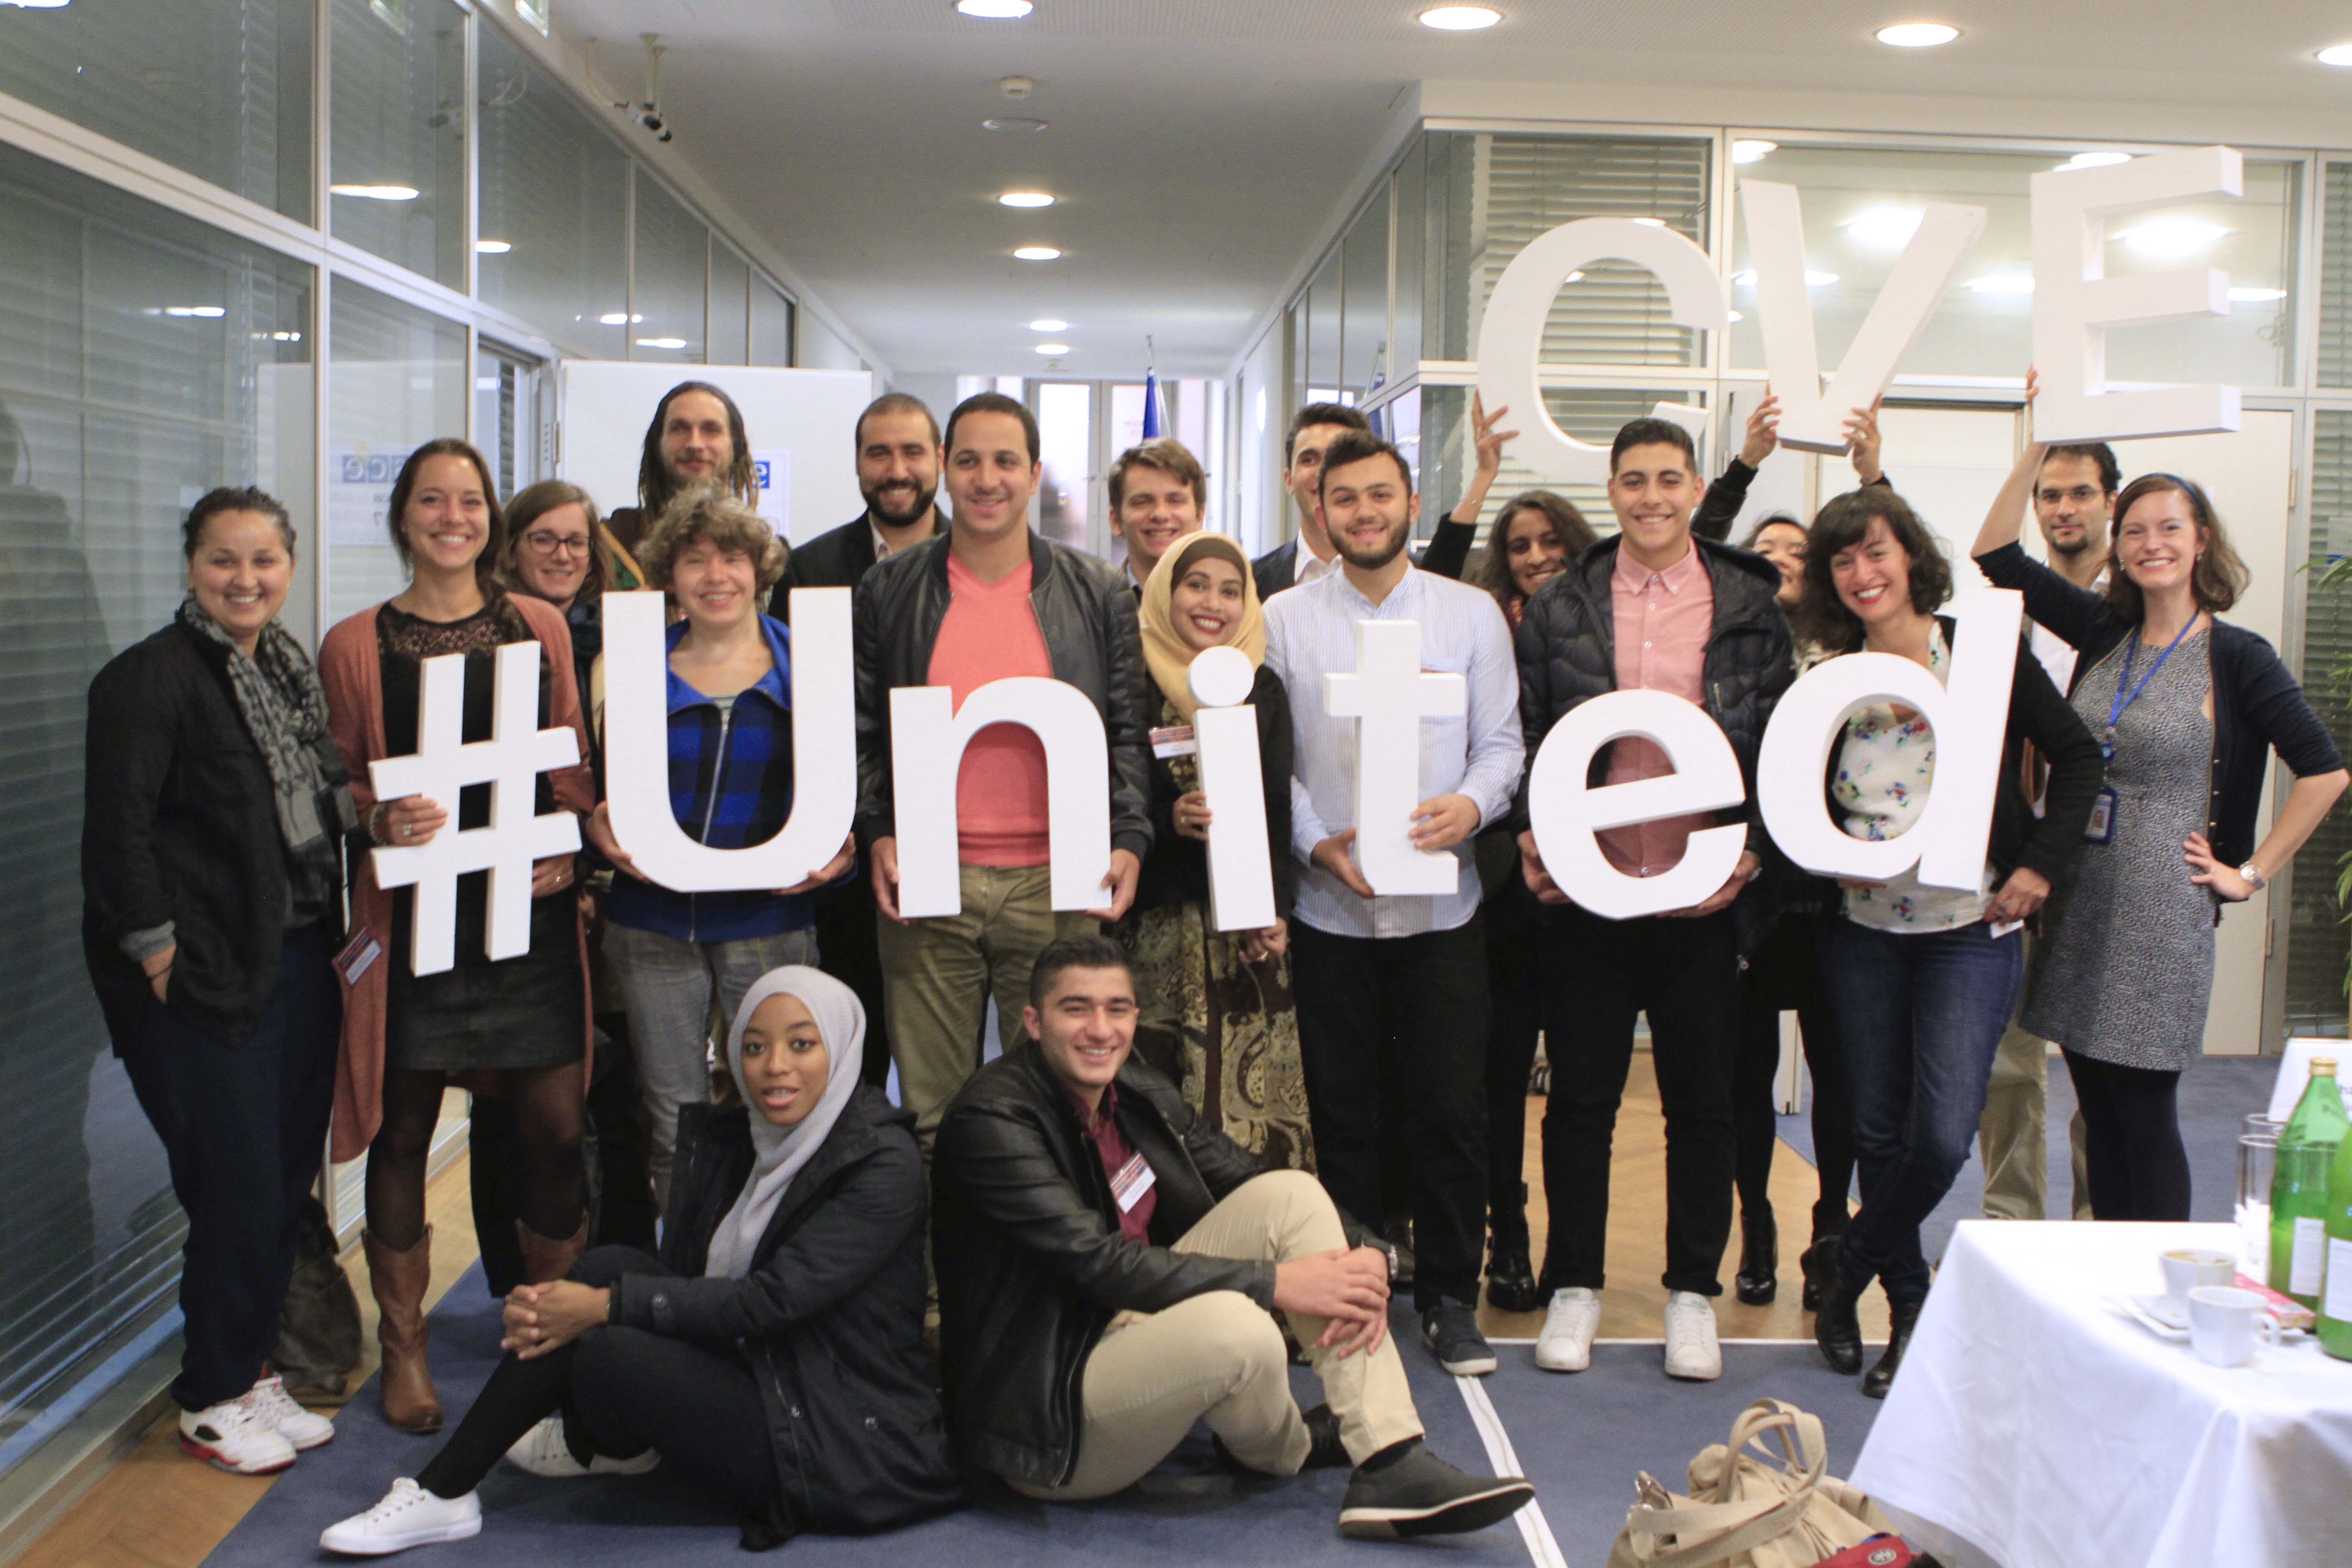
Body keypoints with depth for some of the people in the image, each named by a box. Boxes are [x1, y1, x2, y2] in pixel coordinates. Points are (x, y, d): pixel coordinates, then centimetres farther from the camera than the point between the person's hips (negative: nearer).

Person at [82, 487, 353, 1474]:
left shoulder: (293, 668, 13)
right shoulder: (148, 679, -11)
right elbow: (118, 829, -15)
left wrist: (367, 803, 3)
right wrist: (157, 950, -16)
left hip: (302, 959, 8)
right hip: (206, 976, -7)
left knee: (287, 1182, 13)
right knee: (239, 1195, -1)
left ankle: (249, 1369, 29)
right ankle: (213, 1401, 16)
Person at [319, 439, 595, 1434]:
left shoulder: (539, 626, 9)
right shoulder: (356, 644, 4)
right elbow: (337, 786, 7)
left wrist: (567, 852, -4)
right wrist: (383, 821, -14)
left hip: (529, 905, 1)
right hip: (413, 910, -1)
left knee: (557, 1129, -1)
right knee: (403, 1130, 6)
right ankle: (403, 1346, 23)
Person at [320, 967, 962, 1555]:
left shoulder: (883, 1164, -15)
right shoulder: (729, 1139, 7)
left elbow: (773, 1300, -21)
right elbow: (682, 1277, 2)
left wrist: (606, 1306, -21)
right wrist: (557, 1308, -16)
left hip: (843, 1448, -7)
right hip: (755, 1378, 7)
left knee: (606, 1354, -21)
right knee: (608, 1267, -11)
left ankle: (445, 1493, 1)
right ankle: (601, 1443, 11)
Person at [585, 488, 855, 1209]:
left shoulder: (805, 668, 3)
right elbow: (602, 791, 13)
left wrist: (838, 852, -14)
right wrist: (602, 831, -9)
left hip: (771, 925, -1)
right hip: (654, 925, 1)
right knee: (674, 1124, 8)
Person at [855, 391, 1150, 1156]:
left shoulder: (1098, 592, 7)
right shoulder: (889, 589, 7)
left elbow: (1129, 730, 6)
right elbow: (860, 728, 8)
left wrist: (1128, 840, -7)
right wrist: (876, 836, -5)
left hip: (1056, 887, 0)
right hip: (924, 884, 1)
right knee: (929, 1111, 6)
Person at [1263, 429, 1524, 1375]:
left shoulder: (1472, 614, 7)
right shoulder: (1283, 620, 5)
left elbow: (1502, 742, 5)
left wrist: (1473, 805, -15)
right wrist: (1317, 839, -12)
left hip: (1442, 902, 0)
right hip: (1328, 902, 0)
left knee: (1451, 1109, 2)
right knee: (1341, 1110, 8)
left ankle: (1449, 1297, 17)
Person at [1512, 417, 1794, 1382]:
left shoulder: (1750, 606, 3)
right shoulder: (1558, 606, 5)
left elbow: (1780, 740, 5)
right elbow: (1526, 733, 8)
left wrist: (1749, 849, -5)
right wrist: (1529, 836, -5)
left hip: (1703, 892, 0)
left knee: (1702, 1100, 9)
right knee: (1581, 1094, 8)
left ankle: (1693, 1293, 23)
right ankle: (1574, 1287, 21)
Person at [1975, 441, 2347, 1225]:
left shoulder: (2237, 656, -5)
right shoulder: (2104, 631, 8)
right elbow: (1996, 556, 5)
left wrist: (2252, 873, -7)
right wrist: (2038, 447, -1)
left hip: (2162, 913, -5)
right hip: (2077, 903, 5)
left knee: (2143, 1112, -1)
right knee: (2099, 1110, 10)